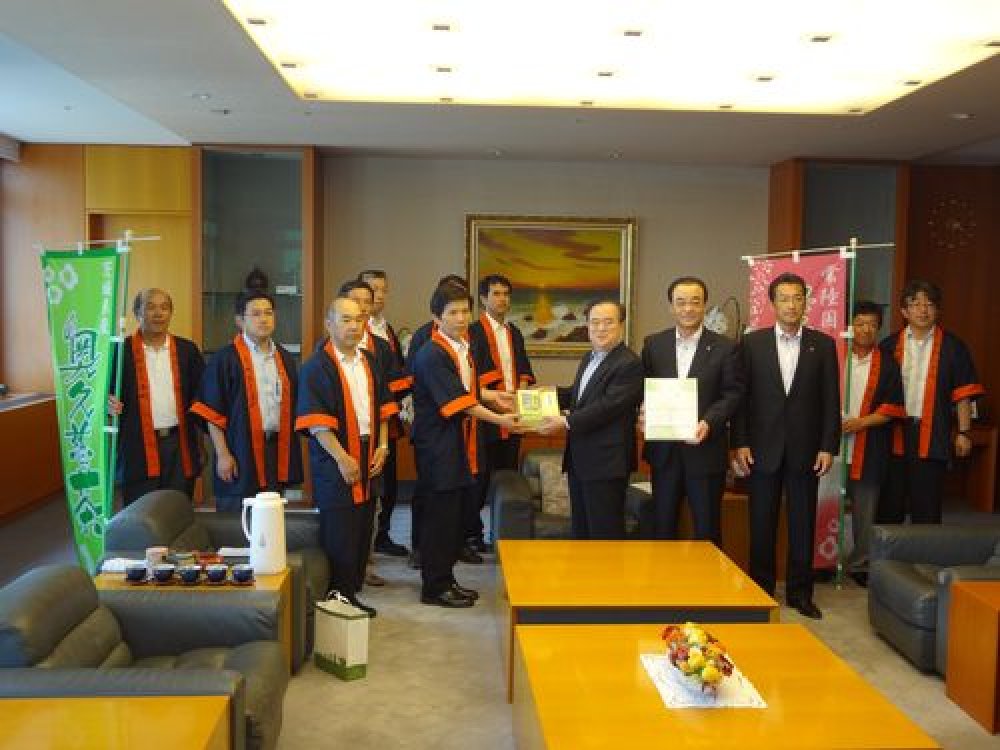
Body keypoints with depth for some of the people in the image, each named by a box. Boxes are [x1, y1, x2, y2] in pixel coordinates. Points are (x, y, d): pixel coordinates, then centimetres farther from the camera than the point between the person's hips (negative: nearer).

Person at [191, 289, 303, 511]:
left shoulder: (284, 359, 11)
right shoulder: (225, 359, -6)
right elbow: (212, 412, -8)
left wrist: (291, 451, 12)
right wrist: (223, 454, -13)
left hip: (277, 451, 5)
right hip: (239, 453, -5)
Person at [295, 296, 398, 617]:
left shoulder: (369, 362, 10)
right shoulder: (317, 367, -11)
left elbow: (382, 407, 15)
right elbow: (316, 420, -16)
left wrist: (382, 446, 4)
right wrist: (342, 458, -19)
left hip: (368, 458, 7)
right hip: (335, 461, -7)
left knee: (362, 533, 13)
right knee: (339, 538, -2)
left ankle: (352, 594, 25)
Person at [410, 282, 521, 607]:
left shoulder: (463, 348, 11)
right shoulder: (432, 355, -17)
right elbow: (457, 401, -21)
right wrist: (499, 419, -21)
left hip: (459, 443, 9)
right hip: (438, 445, -9)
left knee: (454, 514, 14)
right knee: (440, 515, -1)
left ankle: (446, 579, 25)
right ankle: (434, 588, 11)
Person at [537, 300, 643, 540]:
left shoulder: (629, 364, -16)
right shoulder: (589, 359, 15)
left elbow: (607, 407, -23)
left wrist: (566, 422, -23)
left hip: (606, 464, -9)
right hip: (579, 460, 9)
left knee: (605, 534, -2)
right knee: (580, 531, 17)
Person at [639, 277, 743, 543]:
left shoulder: (725, 348, -2)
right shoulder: (653, 344, 6)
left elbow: (733, 394, -5)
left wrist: (709, 423, -20)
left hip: (706, 449, -2)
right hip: (663, 449, 3)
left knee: (707, 528, 7)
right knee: (662, 525, 13)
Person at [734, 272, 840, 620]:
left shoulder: (823, 344, 4)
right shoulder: (752, 342, 2)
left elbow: (831, 400, 3)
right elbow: (741, 395, 1)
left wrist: (828, 446, -3)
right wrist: (740, 442, -5)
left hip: (805, 449, 1)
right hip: (763, 448, 0)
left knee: (803, 523, 7)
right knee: (761, 523, 7)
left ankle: (800, 592, 20)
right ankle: (761, 589, 21)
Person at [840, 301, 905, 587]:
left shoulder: (887, 365, 5)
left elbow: (893, 407, 1)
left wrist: (861, 422, -12)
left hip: (868, 449, 0)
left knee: (864, 510, 6)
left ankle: (859, 564, 18)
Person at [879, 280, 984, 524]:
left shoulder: (952, 346, 3)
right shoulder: (889, 346, 6)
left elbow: (963, 394, 1)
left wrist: (963, 433, -4)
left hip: (932, 435, -2)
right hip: (894, 434, 2)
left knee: (927, 508, 4)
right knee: (889, 505, 10)